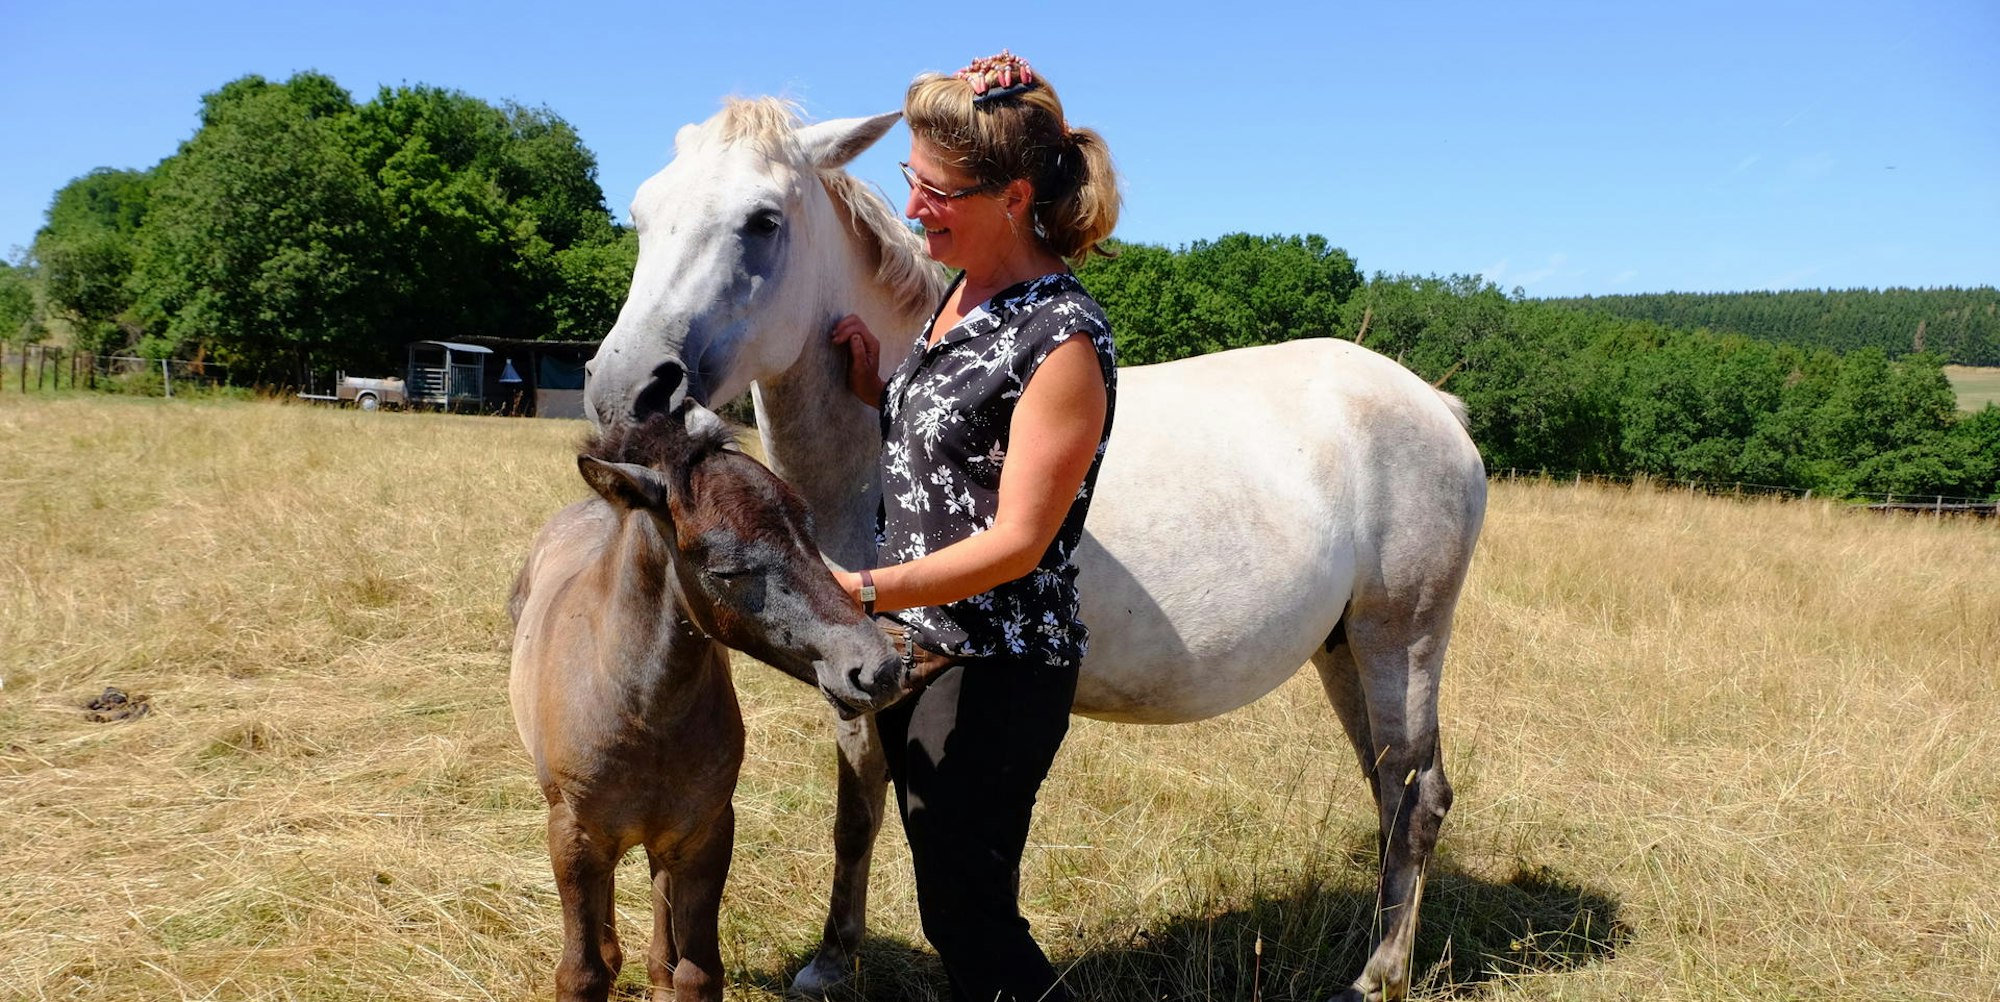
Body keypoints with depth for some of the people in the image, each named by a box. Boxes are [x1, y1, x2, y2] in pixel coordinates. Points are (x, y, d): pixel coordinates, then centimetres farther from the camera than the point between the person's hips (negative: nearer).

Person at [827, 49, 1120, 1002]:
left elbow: (1015, 542, -21)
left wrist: (866, 590, -30)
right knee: (951, 898, 20)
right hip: (915, 641, 9)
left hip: (993, 670, -9)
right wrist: (872, 383, 0)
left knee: (966, 921, 3)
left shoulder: (1062, 338, -21)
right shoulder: (963, 292, 5)